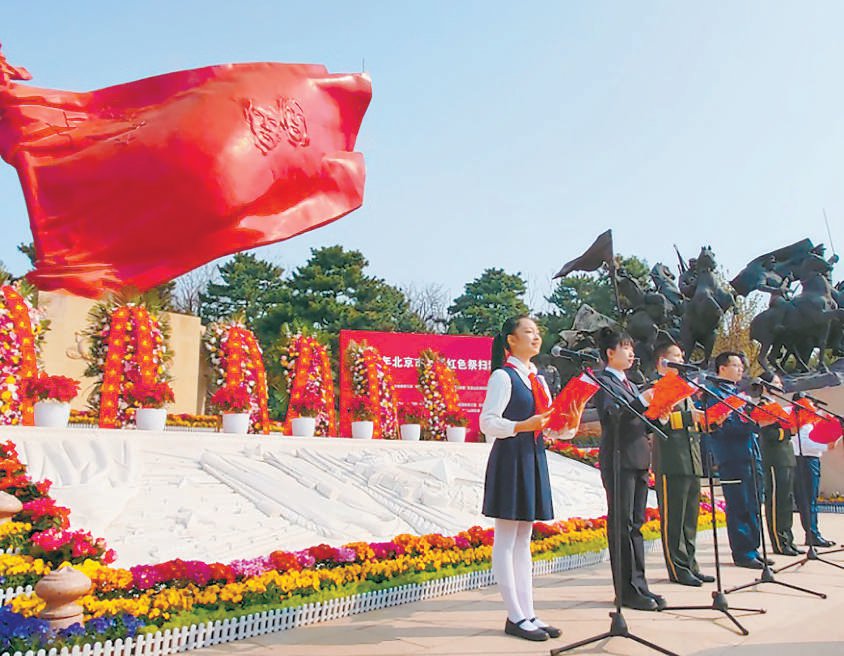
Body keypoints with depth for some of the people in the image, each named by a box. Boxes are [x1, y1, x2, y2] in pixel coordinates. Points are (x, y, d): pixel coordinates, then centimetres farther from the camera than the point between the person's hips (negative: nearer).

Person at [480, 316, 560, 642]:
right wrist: (524, 426, -27)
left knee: (524, 541, 12)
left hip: (533, 459, 8)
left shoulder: (537, 378, 16)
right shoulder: (503, 376, -8)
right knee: (506, 541, 0)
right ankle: (515, 617, 7)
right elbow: (488, 423, -15)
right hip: (510, 460, -8)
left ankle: (528, 613, 18)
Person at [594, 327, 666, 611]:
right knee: (622, 524, -3)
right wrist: (644, 399, -32)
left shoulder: (629, 384, 21)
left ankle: (639, 585, 16)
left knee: (636, 524, 10)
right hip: (618, 460, -9)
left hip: (639, 459, 9)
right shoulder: (602, 382, -6)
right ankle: (628, 590, 3)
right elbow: (617, 415, -21)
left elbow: (642, 421, 19)